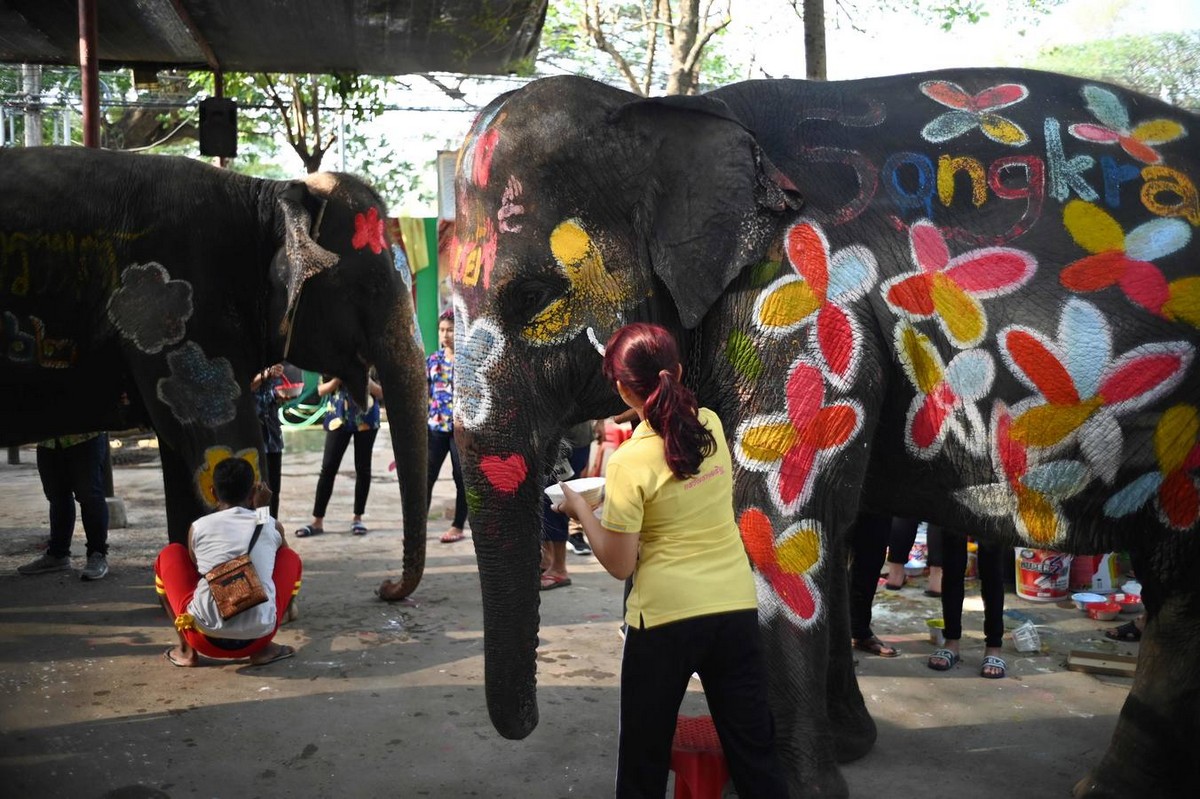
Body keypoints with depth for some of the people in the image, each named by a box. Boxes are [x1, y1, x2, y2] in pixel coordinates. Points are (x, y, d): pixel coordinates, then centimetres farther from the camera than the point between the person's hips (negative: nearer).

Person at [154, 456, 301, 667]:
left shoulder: (198, 527, 5)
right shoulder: (272, 525, 8)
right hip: (257, 638, 0)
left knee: (169, 555, 23)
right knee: (291, 558, 25)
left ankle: (186, 650, 19)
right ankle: (263, 648, 15)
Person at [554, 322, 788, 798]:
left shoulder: (630, 462, -16)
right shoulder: (711, 425, -1)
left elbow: (619, 565, -10)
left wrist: (579, 509, 2)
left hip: (667, 616, -5)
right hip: (736, 605, 5)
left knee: (644, 757, 13)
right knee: (754, 748, 13)